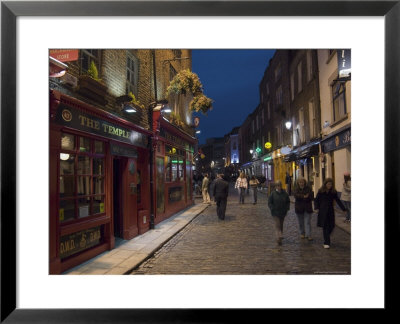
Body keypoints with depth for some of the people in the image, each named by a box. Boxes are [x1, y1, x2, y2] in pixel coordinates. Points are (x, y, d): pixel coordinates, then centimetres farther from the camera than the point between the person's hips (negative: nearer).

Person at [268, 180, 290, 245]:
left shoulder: (285, 193, 0)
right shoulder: (273, 193, -7)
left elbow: (288, 202, 12)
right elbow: (269, 203, -4)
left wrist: (287, 208, -2)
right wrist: (273, 209, -14)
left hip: (283, 212, 3)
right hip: (275, 213, -3)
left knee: (281, 225, 15)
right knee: (277, 225, -9)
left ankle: (280, 237, 29)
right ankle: (279, 238, -13)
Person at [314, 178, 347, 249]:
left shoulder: (333, 192, 3)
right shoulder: (320, 191, -3)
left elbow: (338, 200, 6)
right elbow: (316, 200, 1)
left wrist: (343, 209, -1)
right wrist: (316, 208, -12)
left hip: (331, 211, 3)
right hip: (323, 212, -3)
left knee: (331, 226, 2)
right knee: (325, 227, -3)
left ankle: (326, 238, 30)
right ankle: (326, 243, 2)